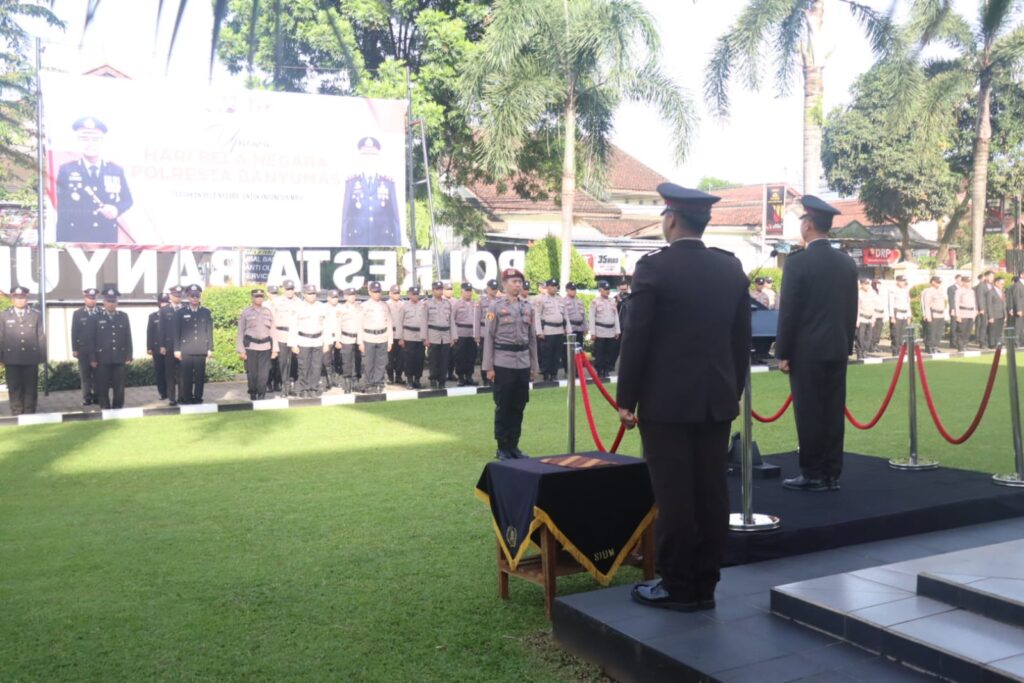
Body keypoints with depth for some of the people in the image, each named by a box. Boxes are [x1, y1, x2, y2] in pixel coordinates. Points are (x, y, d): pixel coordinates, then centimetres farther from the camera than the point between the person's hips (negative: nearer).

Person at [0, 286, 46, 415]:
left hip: (31, 359, 0)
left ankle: (29, 414, 10)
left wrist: (43, 357, 0)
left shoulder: (36, 315, 9)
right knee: (14, 388, 2)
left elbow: (41, 337, 6)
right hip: (12, 359, 0)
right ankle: (17, 415, 7)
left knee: (31, 388, 3)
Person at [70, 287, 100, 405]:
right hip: (83, 349, 0)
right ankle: (87, 398, 5)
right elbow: (74, 332, 3)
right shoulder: (77, 313, 6)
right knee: (85, 374, 1)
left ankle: (97, 396, 7)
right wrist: (74, 349, -3)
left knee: (98, 374, 1)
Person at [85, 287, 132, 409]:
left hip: (120, 359, 1)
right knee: (103, 389, 3)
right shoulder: (95, 318, 3)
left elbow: (128, 338, 8)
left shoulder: (124, 316, 10)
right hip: (102, 360, -1)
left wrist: (128, 356, 3)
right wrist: (92, 359, -5)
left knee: (119, 389, 4)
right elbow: (90, 340, 1)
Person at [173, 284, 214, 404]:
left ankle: (198, 398, 10)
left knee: (200, 376, 2)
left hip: (201, 350, 1)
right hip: (186, 350, -1)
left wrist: (210, 348, 4)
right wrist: (177, 349, 0)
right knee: (187, 376, -2)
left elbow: (209, 331, 8)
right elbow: (177, 332, 5)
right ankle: (186, 399, 5)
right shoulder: (180, 312, 6)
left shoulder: (206, 312, 9)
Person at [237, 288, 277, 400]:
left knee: (264, 374, -2)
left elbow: (272, 331, 11)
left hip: (266, 347, 2)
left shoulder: (268, 312, 10)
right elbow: (240, 332, 3)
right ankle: (253, 395, 15)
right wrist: (241, 350, -3)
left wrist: (274, 349, 7)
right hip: (250, 347, -1)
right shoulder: (246, 313, 3)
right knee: (252, 374, 0)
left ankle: (261, 395, 10)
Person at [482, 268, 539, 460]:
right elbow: (489, 338, -4)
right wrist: (489, 367, -8)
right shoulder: (496, 307, -4)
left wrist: (533, 365, 12)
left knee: (519, 407, 9)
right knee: (503, 407, 2)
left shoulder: (528, 307, 9)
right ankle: (502, 447, 12)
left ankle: (514, 445, 20)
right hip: (503, 364, -4)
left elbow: (532, 337, 13)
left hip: (523, 364, 4)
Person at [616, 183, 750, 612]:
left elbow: (636, 337, -11)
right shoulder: (732, 269, 7)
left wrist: (626, 398, -4)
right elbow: (742, 340, 10)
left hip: (666, 401, -6)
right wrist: (734, 391, 18)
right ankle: (704, 585, 18)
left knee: (673, 497, 1)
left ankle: (677, 588, 9)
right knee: (711, 496, 9)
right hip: (717, 400, 6)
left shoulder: (653, 267, -10)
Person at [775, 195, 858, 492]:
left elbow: (788, 311, -11)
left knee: (809, 414, -1)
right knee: (833, 413, 8)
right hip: (837, 349, 6)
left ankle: (812, 475, 4)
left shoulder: (797, 262, -11)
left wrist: (782, 352, -6)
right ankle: (831, 474, 14)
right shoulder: (848, 263, 7)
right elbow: (852, 311, 11)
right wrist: (847, 346, 18)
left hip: (806, 351, -6)